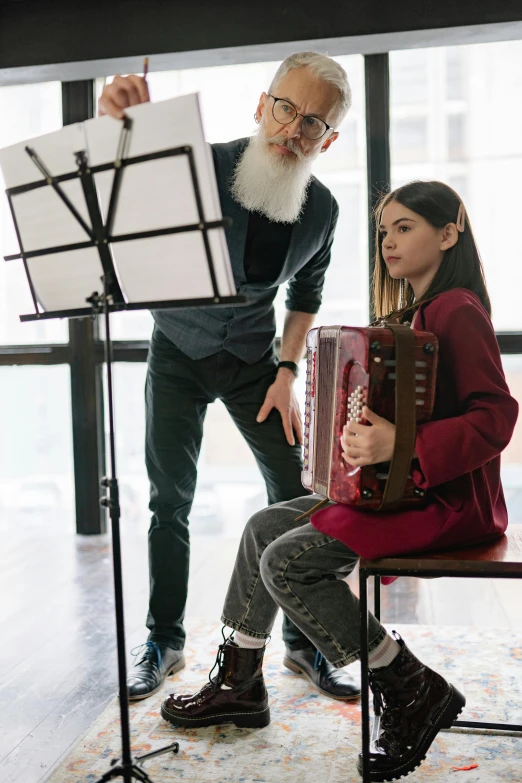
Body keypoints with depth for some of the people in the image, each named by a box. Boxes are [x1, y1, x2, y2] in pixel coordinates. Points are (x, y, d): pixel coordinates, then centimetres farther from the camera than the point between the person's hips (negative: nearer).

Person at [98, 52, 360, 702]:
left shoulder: (321, 210, -8)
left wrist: (287, 370, -4)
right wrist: (116, 128, -46)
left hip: (254, 360, 2)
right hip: (179, 355, -2)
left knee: (296, 496, -3)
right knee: (170, 502, 1)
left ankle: (303, 641, 14)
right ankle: (164, 642, 19)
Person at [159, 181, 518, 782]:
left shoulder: (457, 311, -14)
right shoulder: (413, 313, 15)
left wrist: (402, 445, -34)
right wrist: (367, 439, 8)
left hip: (452, 503, -10)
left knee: (288, 561, -20)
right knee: (264, 526, 8)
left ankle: (413, 691, -6)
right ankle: (239, 683, 20)